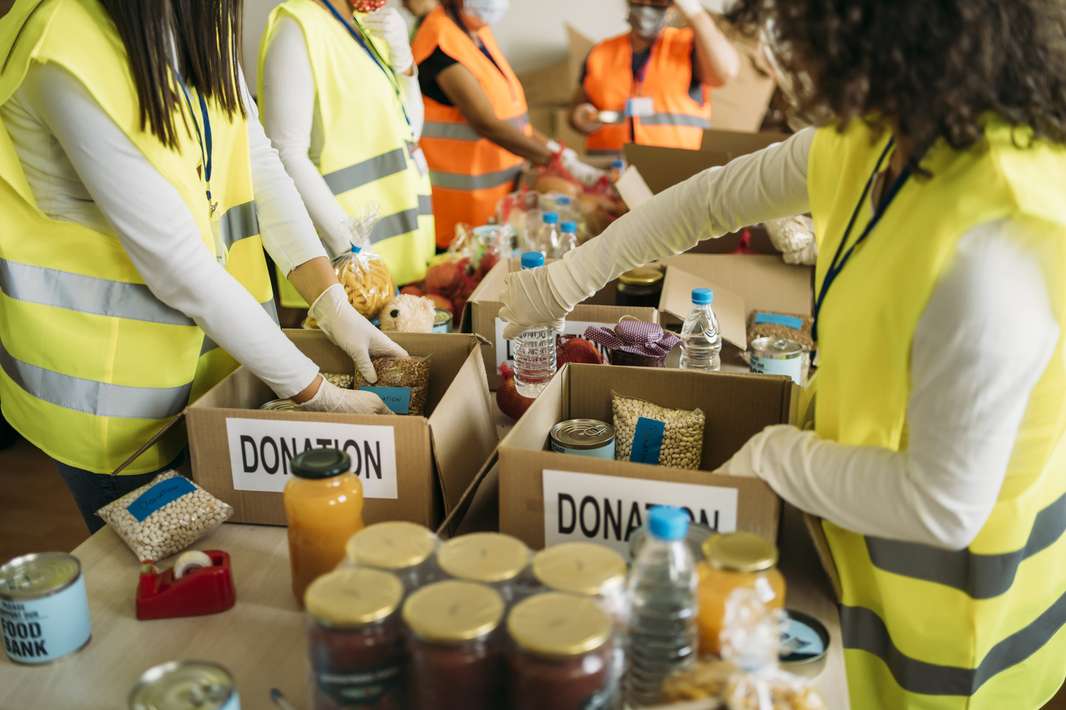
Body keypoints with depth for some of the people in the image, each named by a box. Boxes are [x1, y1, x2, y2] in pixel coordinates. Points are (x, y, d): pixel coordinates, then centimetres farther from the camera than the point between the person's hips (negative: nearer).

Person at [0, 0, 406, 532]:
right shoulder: (70, 52, -28)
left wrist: (333, 304, -10)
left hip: (209, 325, 7)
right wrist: (317, 394, -23)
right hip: (102, 368, -6)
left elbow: (259, 164, -2)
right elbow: (178, 268, -28)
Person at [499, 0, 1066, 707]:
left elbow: (943, 506, -30)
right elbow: (715, 197, 2)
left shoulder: (984, 258, -38)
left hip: (950, 582, -7)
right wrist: (565, 278, 8)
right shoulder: (877, 140, -11)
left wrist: (771, 456, -17)